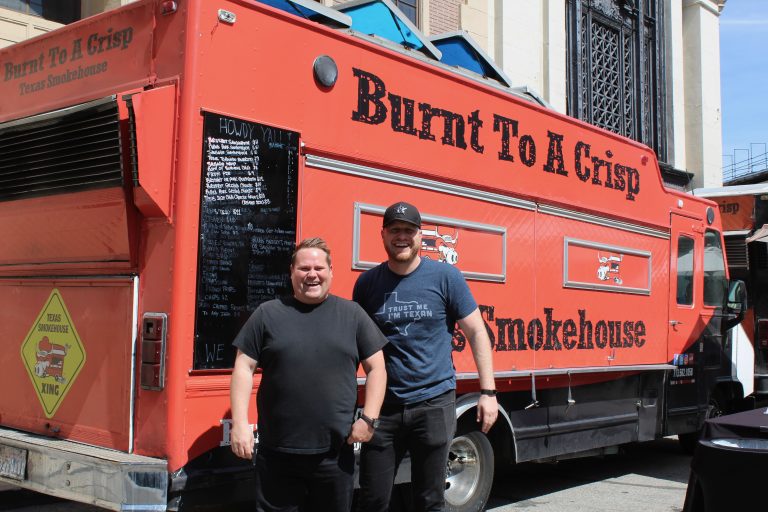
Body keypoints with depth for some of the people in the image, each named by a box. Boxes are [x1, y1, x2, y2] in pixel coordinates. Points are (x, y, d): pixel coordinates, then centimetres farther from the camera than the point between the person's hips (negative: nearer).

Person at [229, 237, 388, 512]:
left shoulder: (352, 314, 6)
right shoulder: (268, 314, 3)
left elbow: (376, 367, 6)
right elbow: (244, 368, 2)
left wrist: (368, 418, -5)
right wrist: (240, 423, -7)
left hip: (335, 454, 1)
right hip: (277, 453, -1)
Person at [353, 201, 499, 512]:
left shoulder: (445, 276, -3)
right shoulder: (367, 283, 3)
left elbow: (476, 333, 0)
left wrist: (488, 392, -5)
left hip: (434, 403, -2)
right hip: (383, 405, 2)